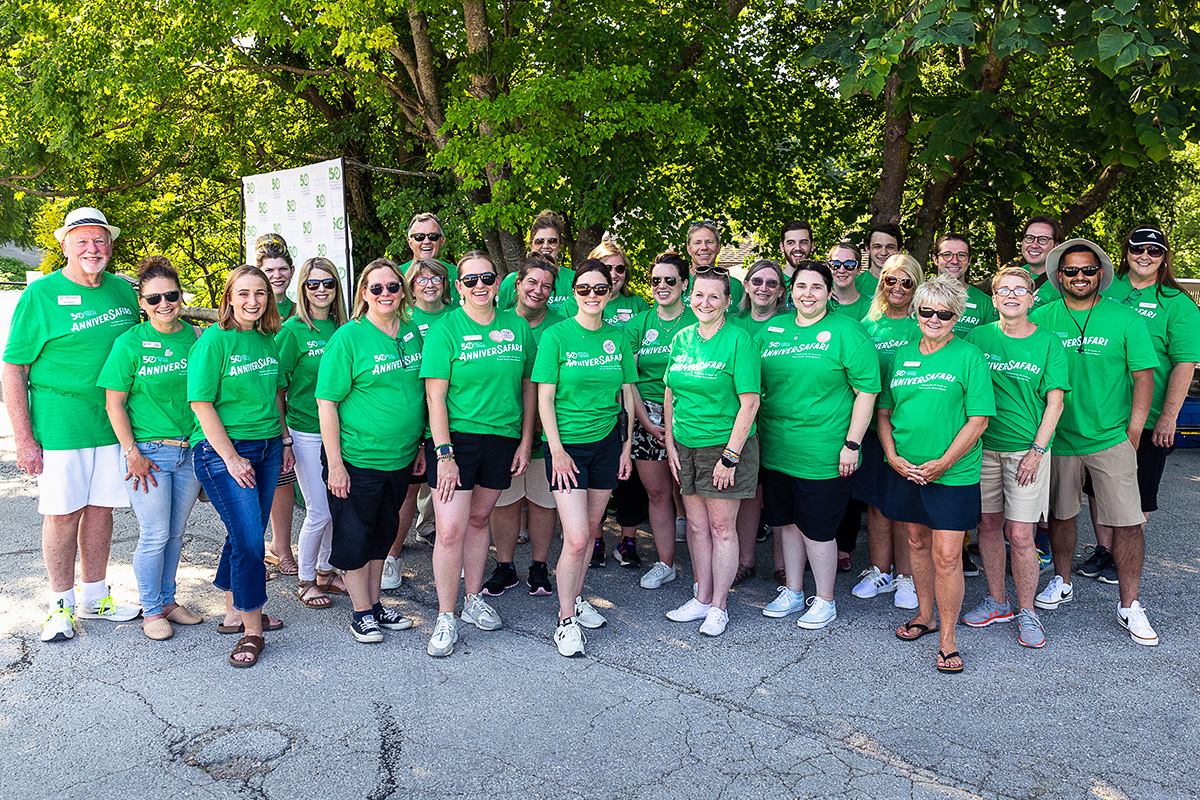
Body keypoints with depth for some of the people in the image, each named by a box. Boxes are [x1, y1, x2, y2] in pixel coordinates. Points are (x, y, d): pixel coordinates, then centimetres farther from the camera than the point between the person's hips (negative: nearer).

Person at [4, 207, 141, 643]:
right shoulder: (40, 294, -5)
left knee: (100, 508, 11)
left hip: (114, 424, 4)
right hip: (58, 425, -4)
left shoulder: (124, 291, 7)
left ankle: (94, 598, 25)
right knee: (62, 512, 3)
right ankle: (61, 605, 19)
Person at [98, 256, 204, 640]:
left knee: (175, 533, 13)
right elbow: (114, 403, -5)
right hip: (148, 452, -3)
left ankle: (168, 600, 29)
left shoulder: (196, 338, 4)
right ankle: (151, 610, 19)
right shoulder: (129, 343, -7)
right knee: (154, 535, 2)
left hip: (190, 451, 4)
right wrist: (132, 453, -10)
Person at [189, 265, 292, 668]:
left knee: (246, 534, 13)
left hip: (267, 448, 6)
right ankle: (252, 630, 3)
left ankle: (235, 612, 29)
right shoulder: (214, 341, -9)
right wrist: (231, 457, -15)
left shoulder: (268, 341, 10)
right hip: (222, 450, -6)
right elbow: (202, 404, -13)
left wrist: (285, 442, 16)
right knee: (248, 538, -9)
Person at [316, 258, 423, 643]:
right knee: (354, 535, 6)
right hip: (357, 459, -5)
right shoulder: (348, 337, -12)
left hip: (400, 459, 5)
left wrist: (420, 446, 13)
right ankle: (361, 612, 22)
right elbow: (327, 401, -13)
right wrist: (335, 463, -16)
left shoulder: (413, 332, 4)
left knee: (383, 530, 17)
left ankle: (375, 603, 32)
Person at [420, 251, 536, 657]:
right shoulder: (445, 330, -6)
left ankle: (474, 600, 32)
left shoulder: (518, 327, 5)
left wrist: (526, 441, 6)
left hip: (503, 437, 4)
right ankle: (446, 619, 7)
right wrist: (443, 453, -16)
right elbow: (435, 396, -10)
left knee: (479, 519, 16)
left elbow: (529, 386, 10)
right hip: (455, 437, -3)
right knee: (450, 529, -7)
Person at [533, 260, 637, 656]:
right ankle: (566, 619, 8)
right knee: (576, 538, -9)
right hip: (568, 444, -4)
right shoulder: (556, 336, -7)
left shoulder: (617, 338, 5)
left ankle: (576, 597, 32)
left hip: (607, 442, 4)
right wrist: (557, 451, -13)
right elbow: (544, 399, -7)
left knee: (590, 530, 12)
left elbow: (627, 396, 11)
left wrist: (626, 448, 8)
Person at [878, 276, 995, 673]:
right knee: (917, 542, 16)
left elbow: (978, 421, -9)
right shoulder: (902, 355, 9)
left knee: (946, 555, -4)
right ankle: (924, 615, 34)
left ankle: (947, 639, 10)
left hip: (953, 474, -4)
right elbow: (883, 411, 11)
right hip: (904, 470, 5)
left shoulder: (969, 357, -5)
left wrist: (941, 464, -14)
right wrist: (893, 457, -3)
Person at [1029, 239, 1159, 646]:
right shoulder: (1042, 318, 1)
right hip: (1058, 437, 2)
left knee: (1128, 521, -3)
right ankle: (1062, 582, 33)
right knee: (1060, 513, 14)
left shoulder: (1126, 319, -2)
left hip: (1111, 439, -1)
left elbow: (1144, 376, -1)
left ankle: (1129, 605, 10)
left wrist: (1132, 434, -6)